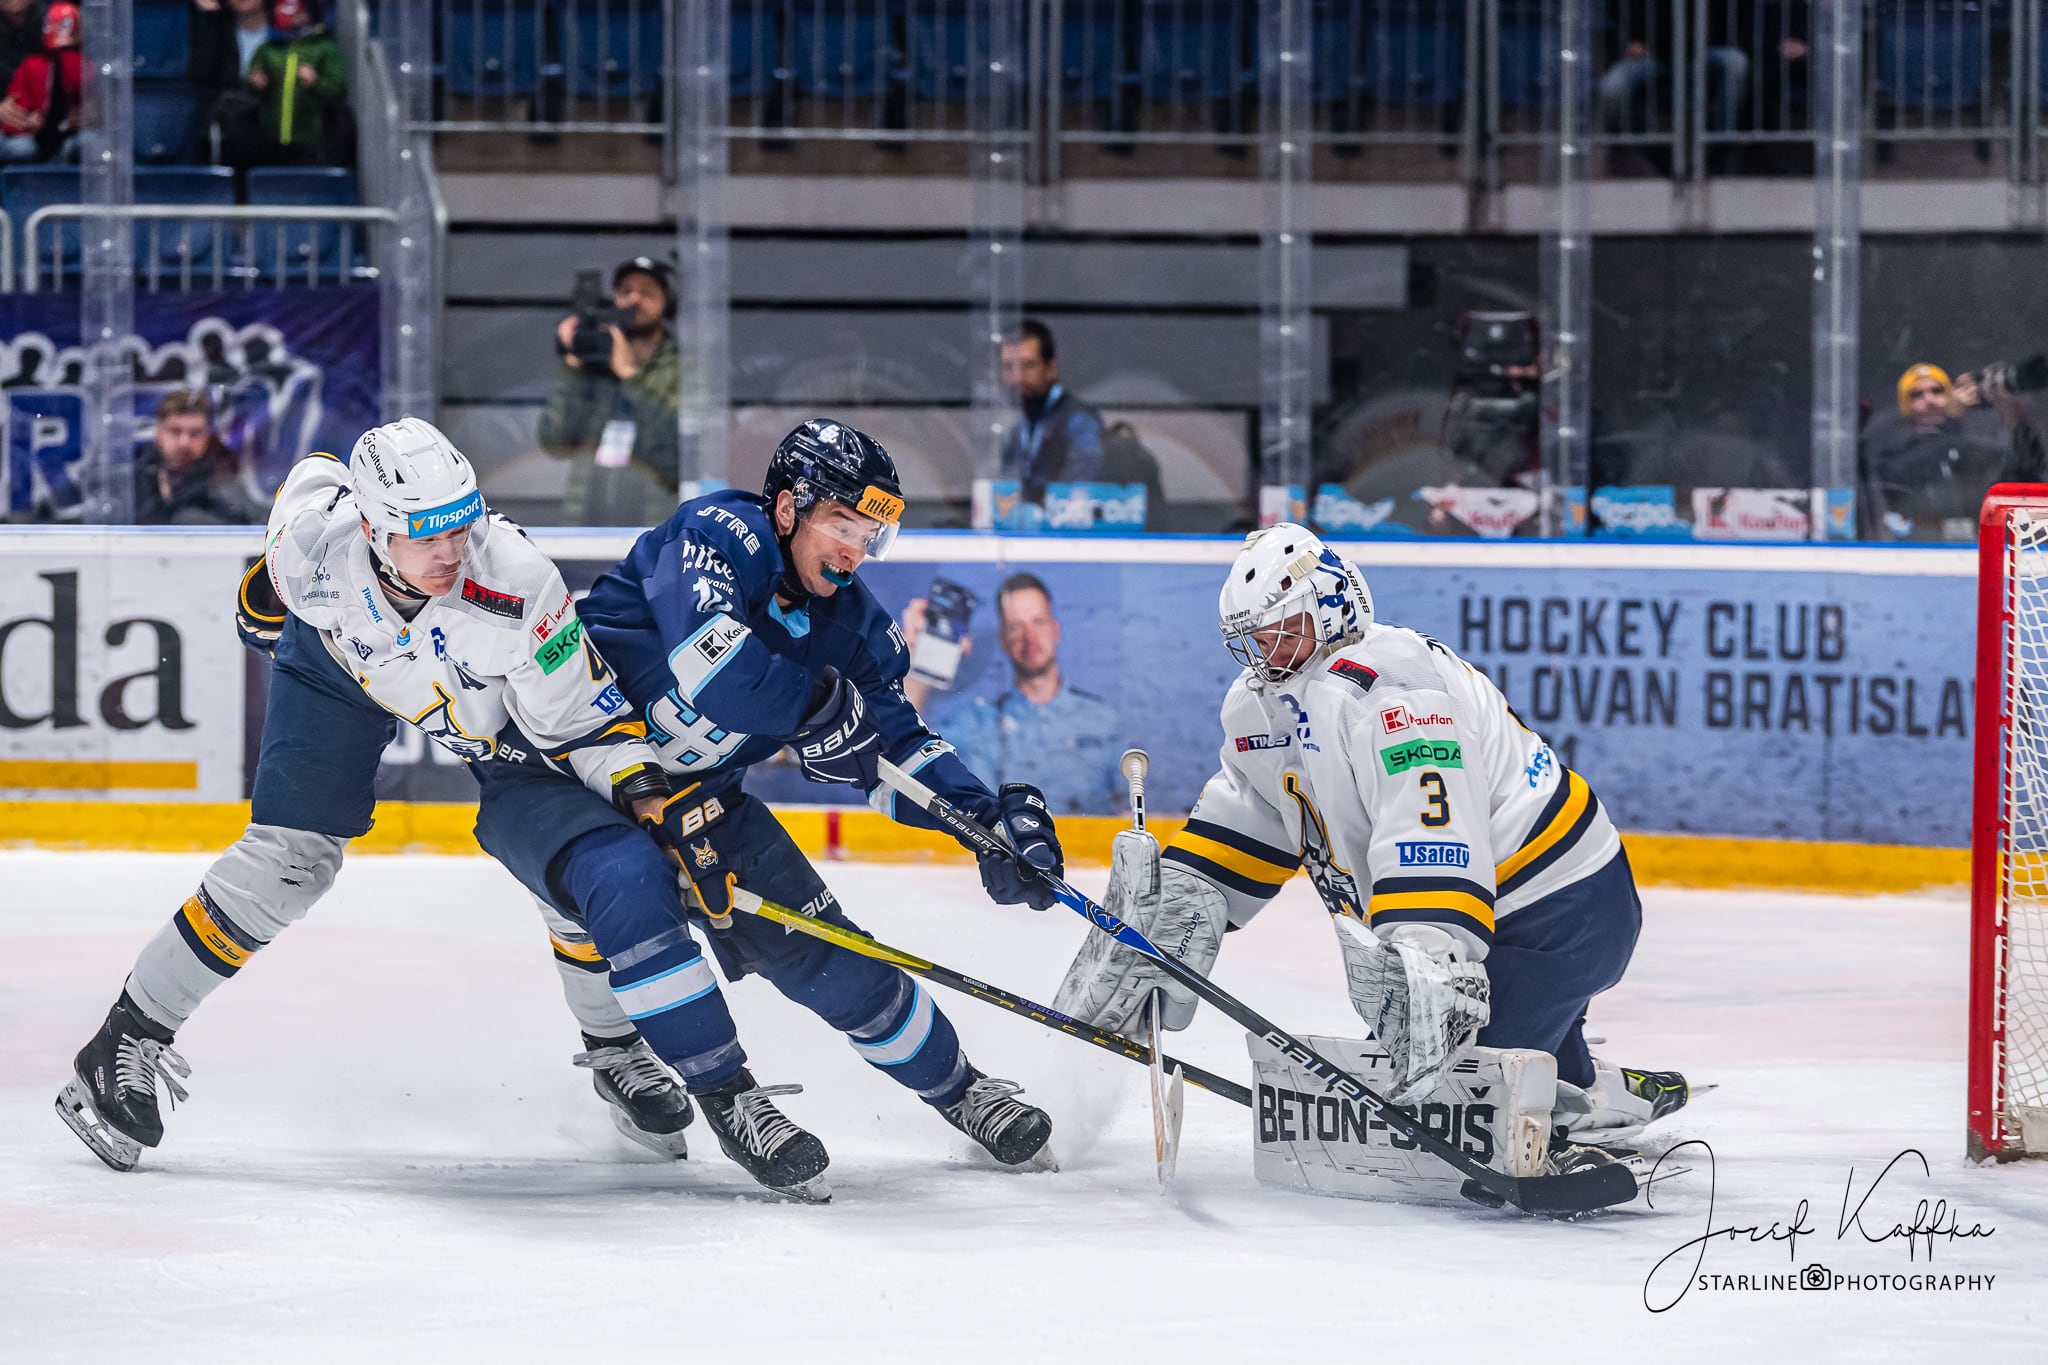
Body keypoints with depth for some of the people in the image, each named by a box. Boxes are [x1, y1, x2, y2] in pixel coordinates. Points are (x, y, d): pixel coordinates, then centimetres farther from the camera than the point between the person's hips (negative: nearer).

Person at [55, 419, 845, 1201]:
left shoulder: (516, 590, -41)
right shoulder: (314, 538, -35)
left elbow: (582, 720, -25)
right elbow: (313, 478, -7)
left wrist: (637, 779, -42)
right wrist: (267, 596, 10)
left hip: (496, 709, 0)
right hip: (342, 662, 1)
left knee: (598, 870, -13)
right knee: (284, 862, -13)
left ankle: (615, 1051, 14)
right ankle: (128, 1043, 0)